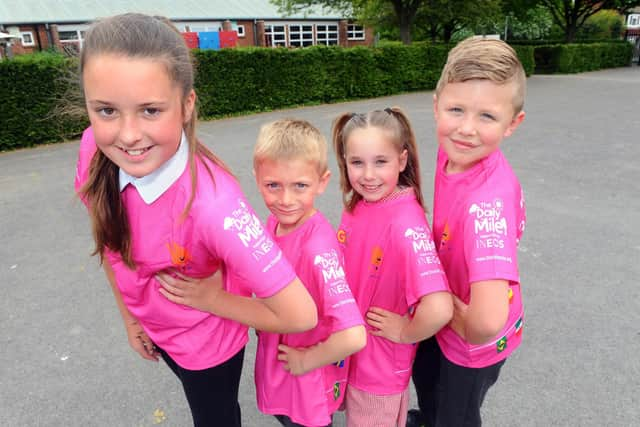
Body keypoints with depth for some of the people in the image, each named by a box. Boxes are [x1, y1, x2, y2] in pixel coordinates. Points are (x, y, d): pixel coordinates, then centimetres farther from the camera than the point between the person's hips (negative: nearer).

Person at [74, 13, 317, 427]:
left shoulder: (211, 202, -40)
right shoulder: (96, 152, -23)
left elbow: (301, 315, -35)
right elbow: (110, 242, -3)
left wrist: (212, 299, -22)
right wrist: (128, 314, 5)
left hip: (210, 343, -5)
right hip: (154, 331, 5)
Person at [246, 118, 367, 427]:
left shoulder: (318, 246, -34)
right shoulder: (274, 223, -12)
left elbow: (353, 337, -39)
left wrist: (306, 359, -23)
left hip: (310, 383, -6)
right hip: (275, 365, 6)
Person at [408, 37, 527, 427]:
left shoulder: (489, 198, -41)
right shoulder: (453, 150, -17)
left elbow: (488, 319, -49)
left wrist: (472, 333, -26)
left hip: (477, 337, -7)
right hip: (446, 309, 8)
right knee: (425, 373, 35)